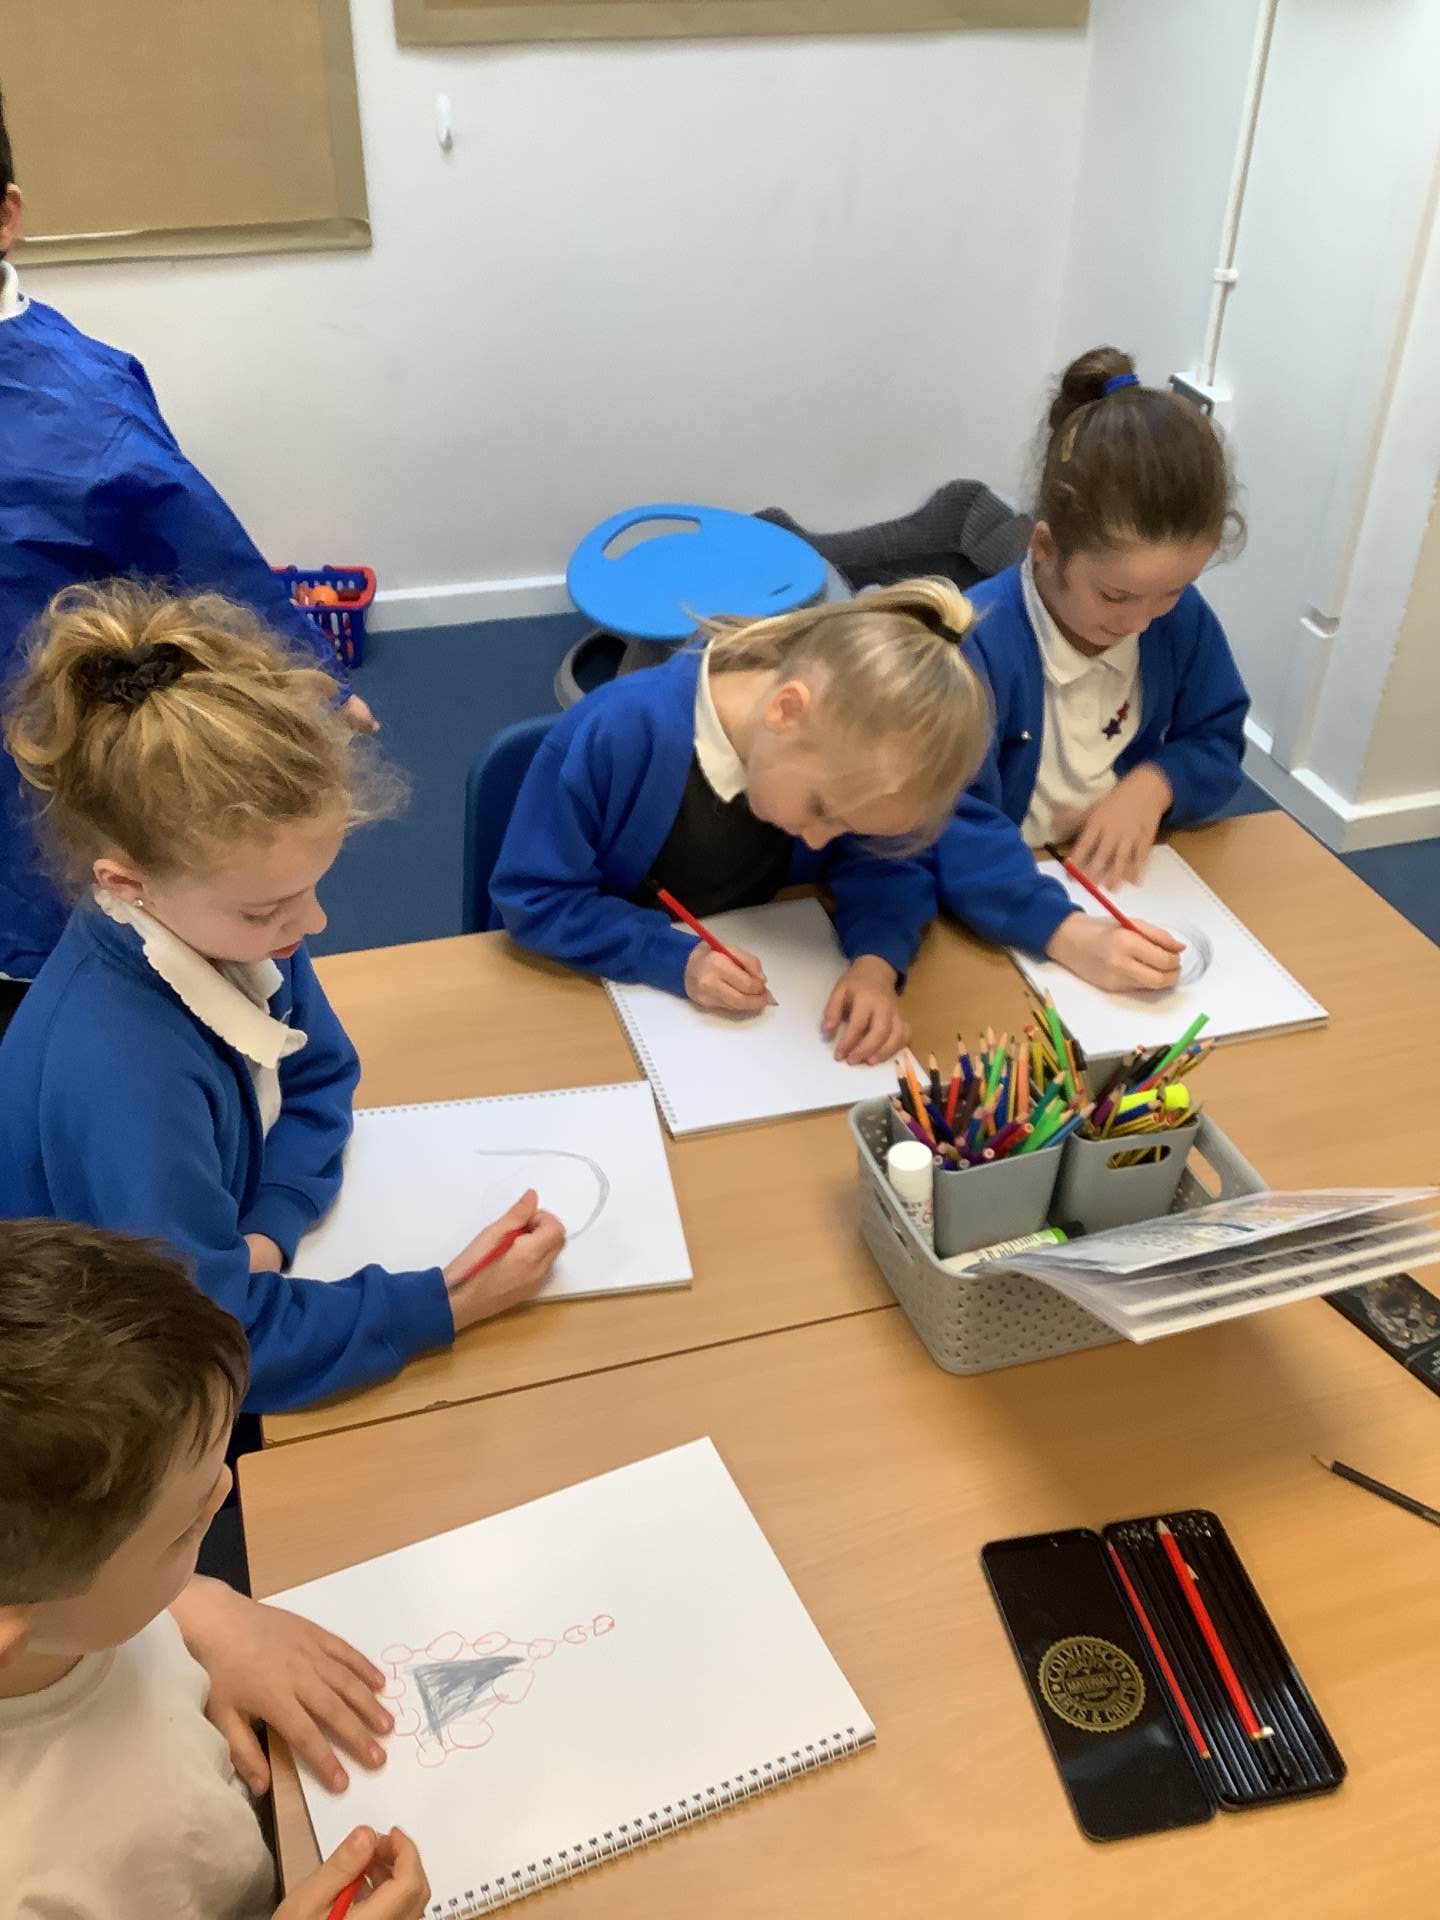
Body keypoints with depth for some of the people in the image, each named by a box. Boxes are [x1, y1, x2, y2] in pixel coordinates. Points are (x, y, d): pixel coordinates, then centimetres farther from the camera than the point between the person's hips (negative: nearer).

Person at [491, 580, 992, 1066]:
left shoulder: (840, 752, -17)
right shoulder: (616, 734, -28)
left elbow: (883, 867, -7)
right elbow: (531, 897, -20)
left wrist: (876, 964, -27)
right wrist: (675, 959, -30)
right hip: (605, 994, -4)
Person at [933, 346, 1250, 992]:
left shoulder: (1182, 620, -2)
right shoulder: (975, 642, -23)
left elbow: (1217, 745, 10)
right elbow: (952, 828, -30)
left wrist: (1154, 783, -12)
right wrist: (1067, 932, -43)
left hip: (1128, 890, 5)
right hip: (996, 915, -5)